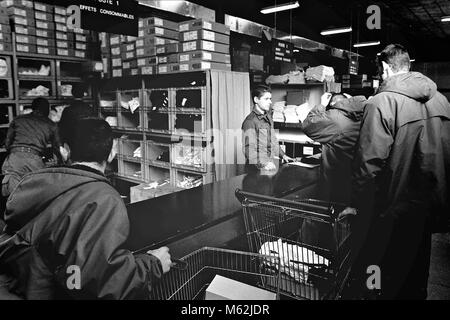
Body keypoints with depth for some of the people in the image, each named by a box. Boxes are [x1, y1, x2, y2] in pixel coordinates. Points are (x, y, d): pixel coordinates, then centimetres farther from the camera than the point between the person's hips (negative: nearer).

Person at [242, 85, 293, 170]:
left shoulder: (268, 117, 16)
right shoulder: (250, 121, -13)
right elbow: (249, 149, -19)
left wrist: (282, 155, 22)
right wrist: (263, 163, -29)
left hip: (270, 166, 7)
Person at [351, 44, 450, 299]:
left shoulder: (382, 103, -18)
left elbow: (370, 162, -22)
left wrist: (358, 206, -13)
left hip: (395, 211, -7)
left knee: (390, 281, 11)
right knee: (418, 271, 25)